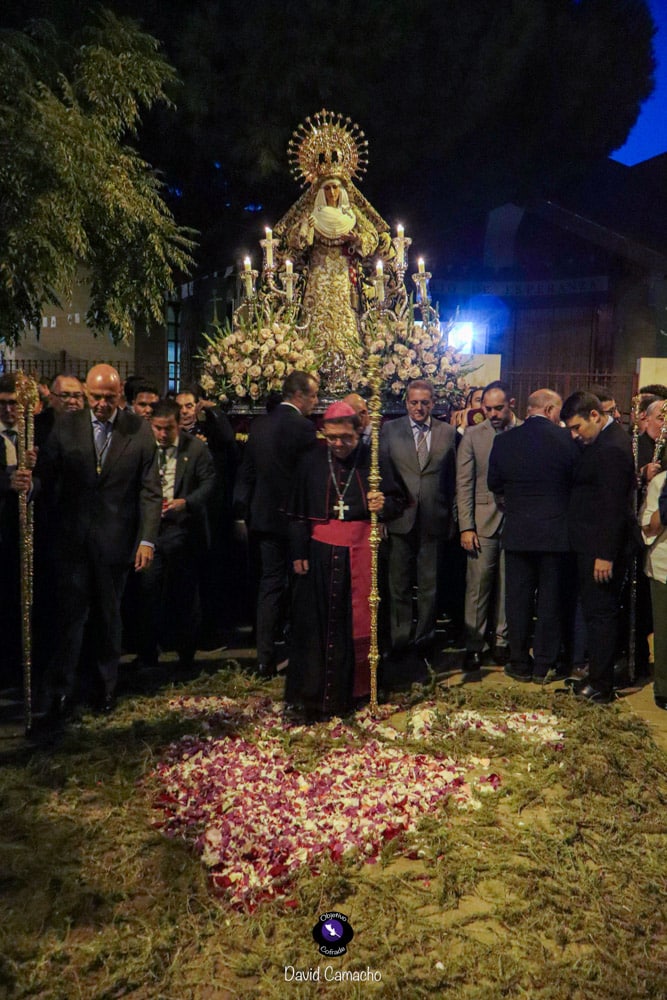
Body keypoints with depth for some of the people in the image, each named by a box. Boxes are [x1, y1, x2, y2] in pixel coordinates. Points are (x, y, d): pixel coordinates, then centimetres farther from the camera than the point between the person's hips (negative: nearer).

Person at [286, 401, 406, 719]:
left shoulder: (373, 459, -1)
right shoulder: (311, 461, 1)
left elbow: (399, 500, 4)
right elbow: (297, 511, 3)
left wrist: (384, 504, -18)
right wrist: (298, 552, -1)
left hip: (362, 550, 0)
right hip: (321, 553, 0)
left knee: (361, 622, 9)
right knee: (319, 624, 3)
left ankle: (356, 687, 25)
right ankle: (316, 693, 14)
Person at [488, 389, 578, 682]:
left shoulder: (503, 441, -2)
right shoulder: (565, 439, -9)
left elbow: (494, 483, 6)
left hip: (517, 531, 2)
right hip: (556, 530, -1)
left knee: (518, 598, 10)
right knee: (550, 598, 8)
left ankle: (520, 663, 17)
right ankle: (545, 665, 14)